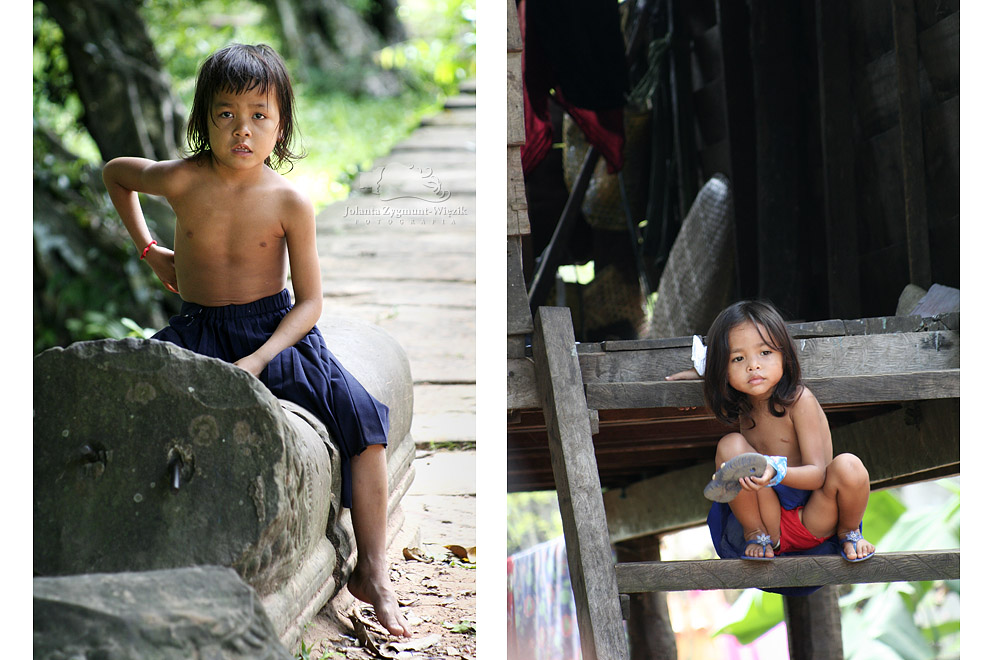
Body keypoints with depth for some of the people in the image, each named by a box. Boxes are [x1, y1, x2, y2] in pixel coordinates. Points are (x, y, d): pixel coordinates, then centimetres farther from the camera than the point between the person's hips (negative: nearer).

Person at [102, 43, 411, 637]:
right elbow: (115, 173, 14)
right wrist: (149, 250, 14)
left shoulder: (290, 203, -11)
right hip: (198, 331, 2)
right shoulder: (182, 181, -8)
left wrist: (260, 359, -24)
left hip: (276, 331, -2)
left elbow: (311, 302, -9)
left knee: (363, 417, -22)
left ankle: (372, 572, -14)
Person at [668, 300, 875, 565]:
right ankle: (756, 534, -4)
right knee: (730, 445, -19)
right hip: (771, 520, 3)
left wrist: (776, 472, -39)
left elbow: (817, 474, -21)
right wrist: (700, 370, 10)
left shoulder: (799, 400, -15)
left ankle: (848, 532, 1)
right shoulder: (736, 403, 1)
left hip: (815, 521, -3)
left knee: (847, 466, -32)